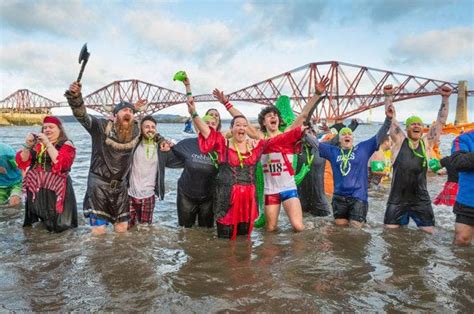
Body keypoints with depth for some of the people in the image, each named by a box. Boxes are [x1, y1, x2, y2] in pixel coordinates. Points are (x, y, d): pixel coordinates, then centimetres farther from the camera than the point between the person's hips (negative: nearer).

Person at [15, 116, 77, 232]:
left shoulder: (66, 144, -2)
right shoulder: (37, 143, 9)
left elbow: (61, 163, -18)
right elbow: (22, 161, 6)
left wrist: (48, 143, -18)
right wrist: (27, 146, -10)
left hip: (56, 189, -4)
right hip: (36, 188, 4)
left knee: (58, 225, -2)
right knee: (43, 220, 16)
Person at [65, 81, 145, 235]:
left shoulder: (135, 131, -1)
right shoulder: (102, 126, -14)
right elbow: (82, 115, -27)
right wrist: (75, 97, -43)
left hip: (120, 184, 4)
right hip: (99, 183, -4)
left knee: (122, 228, 13)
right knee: (99, 230, -4)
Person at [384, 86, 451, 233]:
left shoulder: (427, 143, 4)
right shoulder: (399, 141, -1)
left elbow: (441, 121, 4)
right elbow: (391, 117, -1)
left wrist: (445, 98, 0)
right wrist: (389, 96, -3)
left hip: (421, 200, 2)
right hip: (397, 199, -1)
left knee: (429, 233, 5)